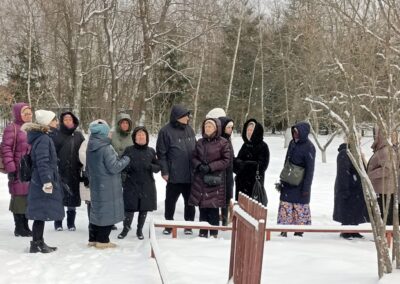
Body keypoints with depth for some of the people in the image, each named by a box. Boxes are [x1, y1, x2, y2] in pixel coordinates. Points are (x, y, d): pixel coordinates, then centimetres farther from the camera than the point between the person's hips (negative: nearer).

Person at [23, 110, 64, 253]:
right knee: (41, 213, -3)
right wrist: (47, 181, -24)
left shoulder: (43, 137, 15)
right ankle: (36, 244, 3)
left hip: (39, 182, 10)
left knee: (41, 214, 14)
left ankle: (39, 243, 21)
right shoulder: (43, 139, -16)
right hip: (43, 183, -10)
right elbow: (42, 162, -22)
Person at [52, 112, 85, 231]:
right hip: (61, 172, -3)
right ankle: (58, 223, 13)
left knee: (73, 197, 8)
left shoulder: (78, 135, 10)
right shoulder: (57, 135, -1)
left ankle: (71, 222, 20)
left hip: (75, 172, 3)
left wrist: (82, 166, 7)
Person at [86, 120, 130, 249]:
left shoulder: (90, 148, 6)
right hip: (108, 187, -8)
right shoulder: (106, 148, -21)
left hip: (95, 185, 8)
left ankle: (93, 238, 22)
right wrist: (126, 159, -7)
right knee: (107, 211, 1)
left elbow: (88, 168, 16)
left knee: (96, 210, 16)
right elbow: (114, 167, -21)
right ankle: (102, 240, 5)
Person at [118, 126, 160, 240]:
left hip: (147, 185, 2)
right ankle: (126, 228, 21)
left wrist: (150, 166, -15)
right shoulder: (129, 150, 1)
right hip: (131, 185, -2)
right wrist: (128, 166, -17)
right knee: (129, 208, -2)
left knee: (144, 209, 7)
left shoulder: (151, 151, 5)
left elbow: (158, 167, 6)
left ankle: (139, 230, 25)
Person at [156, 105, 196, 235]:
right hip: (174, 175, -4)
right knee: (171, 201, 8)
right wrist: (164, 171, -10)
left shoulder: (189, 130, 9)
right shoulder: (166, 131, -8)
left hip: (190, 174, 4)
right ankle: (169, 224, 22)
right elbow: (161, 153, -7)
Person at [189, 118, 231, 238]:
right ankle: (203, 232, 18)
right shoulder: (200, 142, 11)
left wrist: (210, 167, -14)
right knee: (202, 207, 9)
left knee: (213, 207, -1)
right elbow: (194, 157, 16)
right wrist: (199, 165, -6)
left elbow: (226, 160, -6)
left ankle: (214, 233, 10)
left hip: (215, 180, -4)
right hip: (200, 179, 4)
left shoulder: (223, 143, -4)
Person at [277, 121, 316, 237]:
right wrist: (282, 180, 15)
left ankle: (299, 231, 12)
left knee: (300, 207, 2)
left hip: (300, 184, -6)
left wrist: (306, 187, -15)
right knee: (285, 206, 6)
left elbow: (310, 169, -13)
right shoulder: (292, 143, 7)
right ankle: (283, 231, 13)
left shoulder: (309, 147, -13)